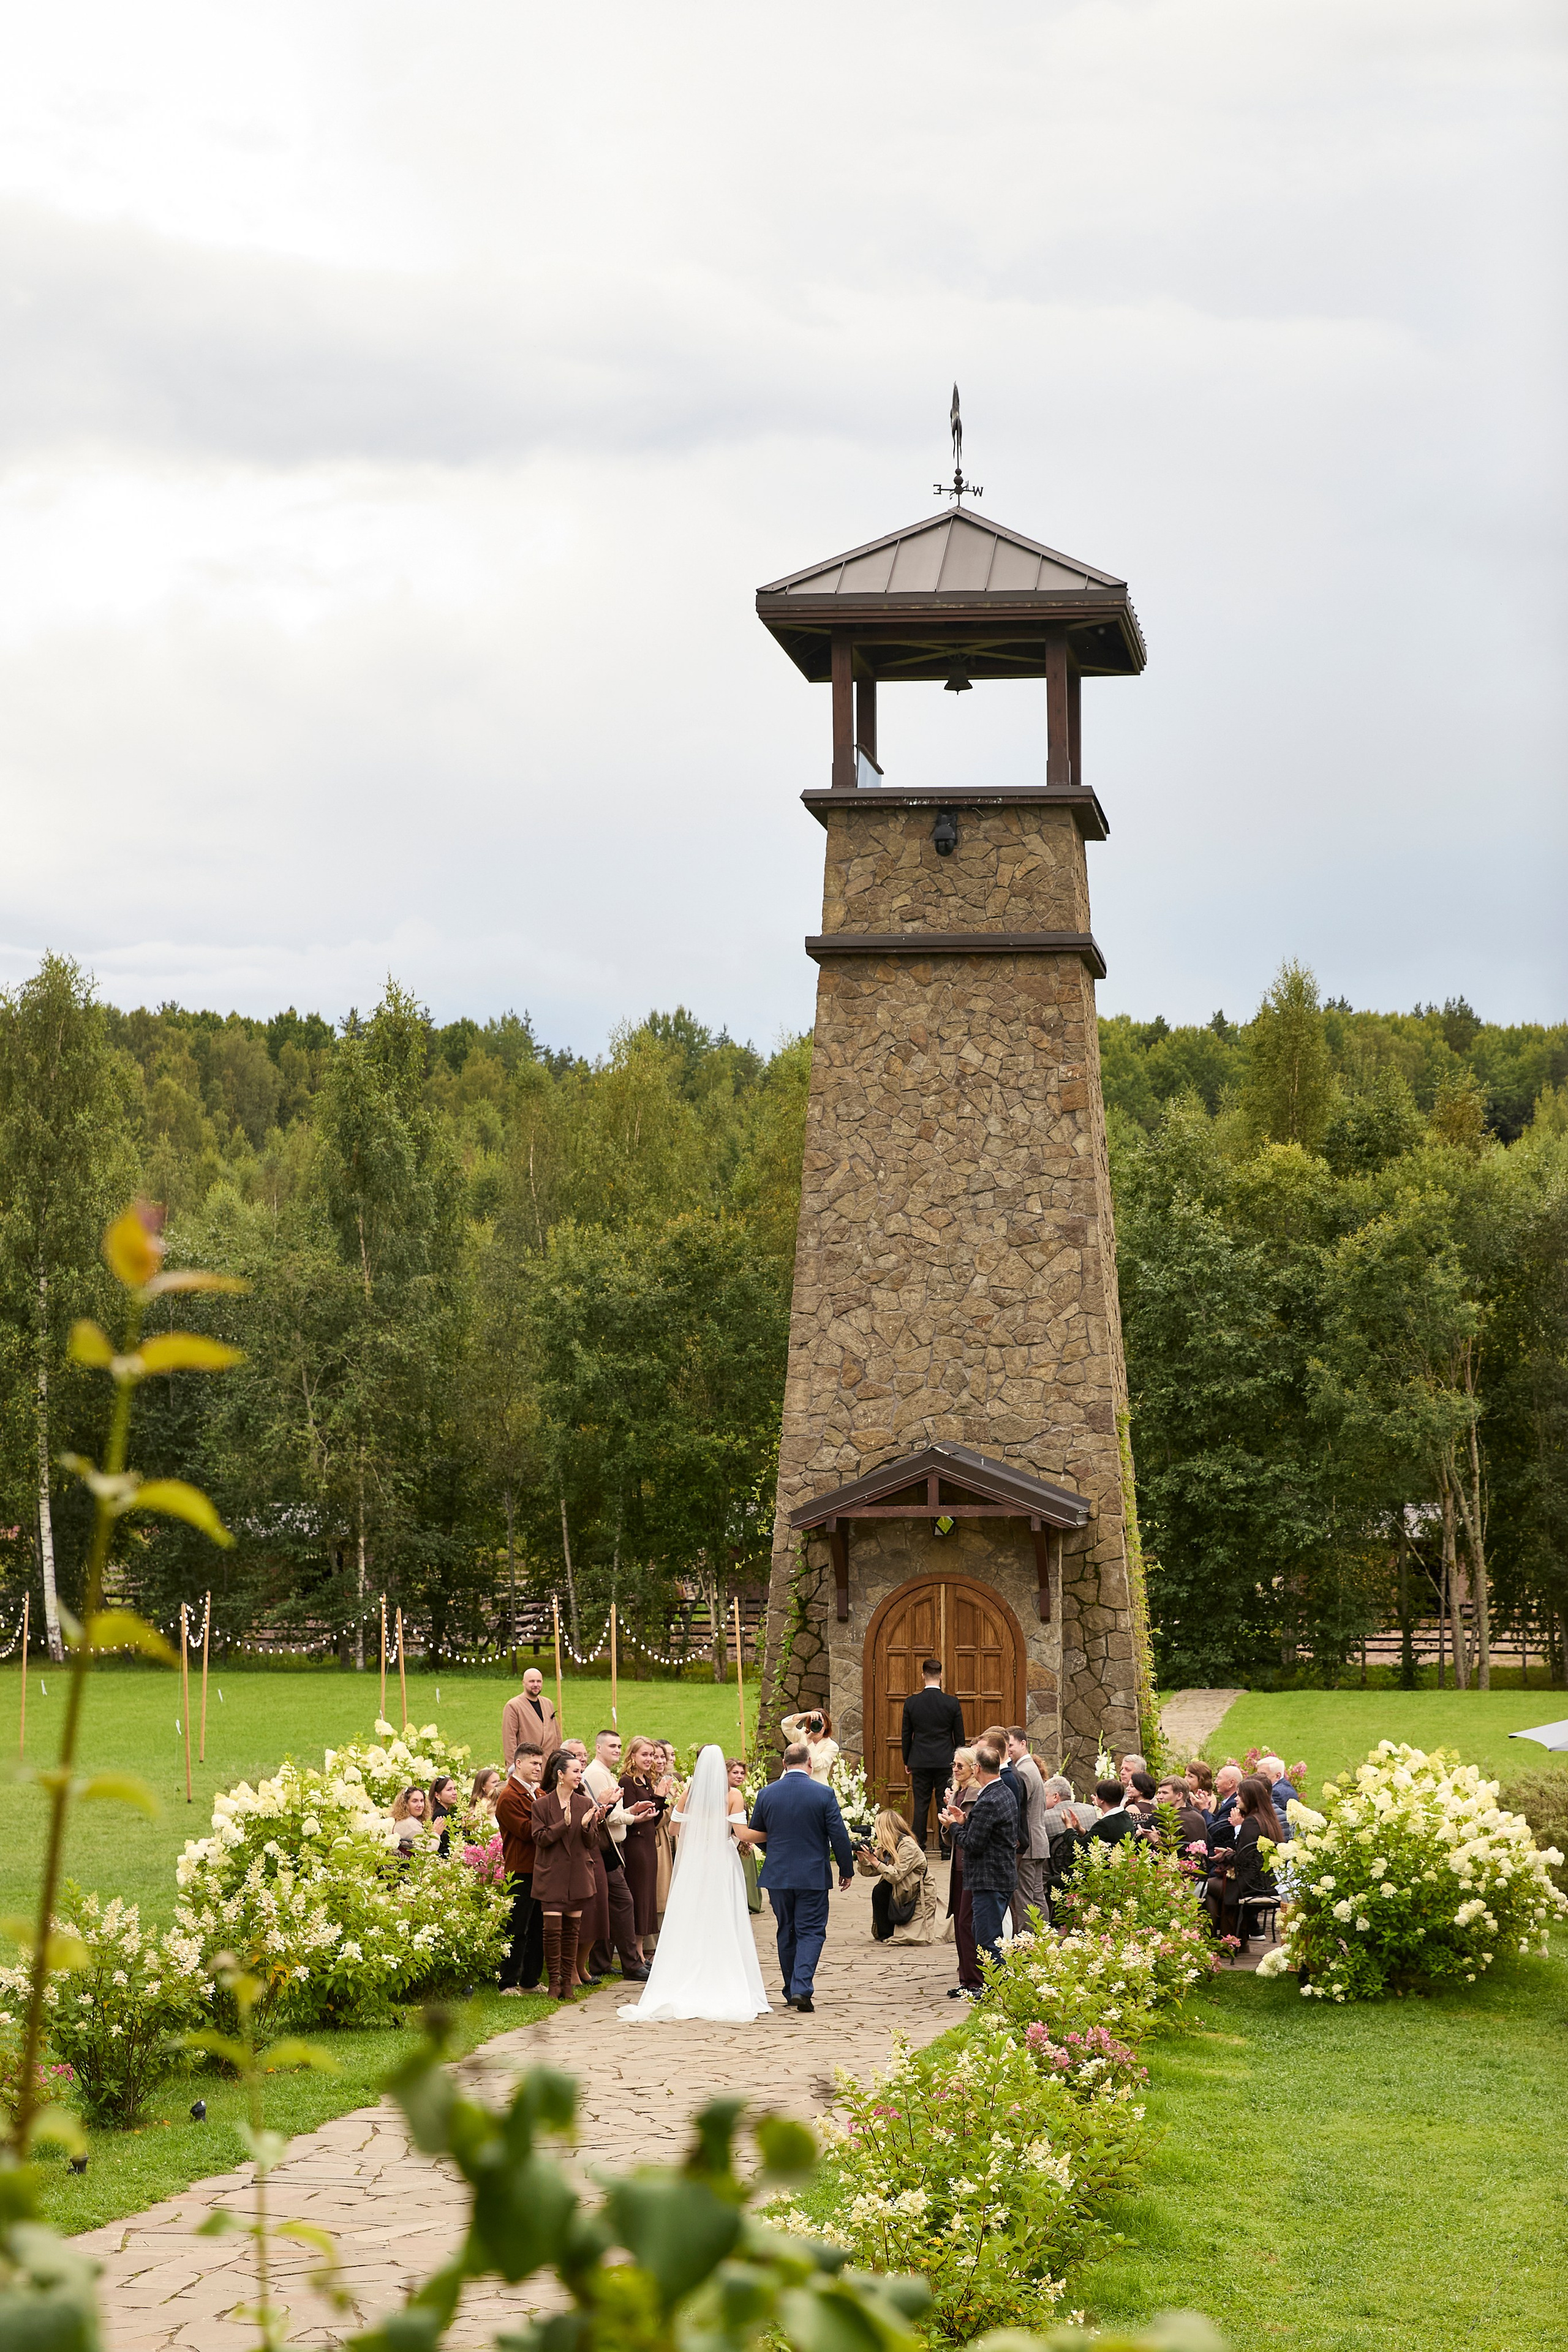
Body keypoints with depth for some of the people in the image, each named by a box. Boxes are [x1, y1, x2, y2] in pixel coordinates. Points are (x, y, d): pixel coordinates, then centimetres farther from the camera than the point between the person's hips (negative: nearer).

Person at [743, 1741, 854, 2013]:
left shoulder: (766, 1794, -1)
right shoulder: (824, 1794, -9)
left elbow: (755, 1835, 9)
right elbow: (839, 1836, -7)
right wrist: (847, 1870, 5)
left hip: (777, 1875, 3)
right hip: (813, 1876, -3)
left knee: (786, 1933, 14)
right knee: (811, 1933, 1)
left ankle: (791, 1992, 20)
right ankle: (802, 1990, -15)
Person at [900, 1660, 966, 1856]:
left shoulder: (911, 1702, -4)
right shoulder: (952, 1703, -6)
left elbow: (906, 1735, 4)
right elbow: (959, 1736, 1)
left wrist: (906, 1761, 14)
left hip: (920, 1761, 1)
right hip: (945, 1761, -1)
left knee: (920, 1804, 5)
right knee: (944, 1804, 4)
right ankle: (946, 1847, 3)